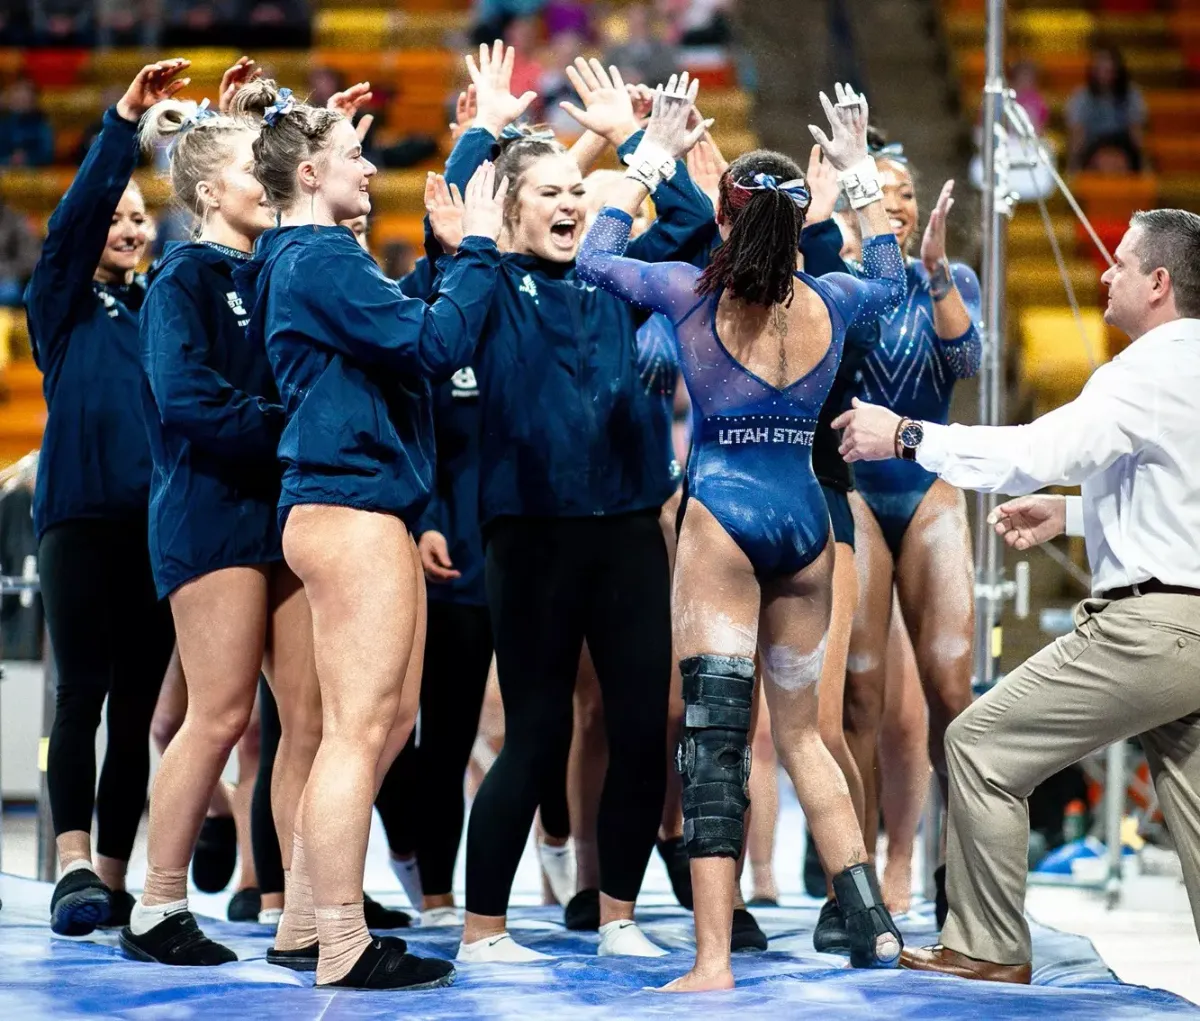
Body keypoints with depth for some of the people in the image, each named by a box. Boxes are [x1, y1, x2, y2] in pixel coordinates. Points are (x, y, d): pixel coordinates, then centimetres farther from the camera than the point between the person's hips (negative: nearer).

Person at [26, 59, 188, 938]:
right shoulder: (63, 305, 8)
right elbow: (76, 216, -7)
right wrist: (124, 123, -16)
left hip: (159, 523, 4)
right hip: (83, 518, -4)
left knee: (139, 704, 4)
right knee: (82, 695, -9)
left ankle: (115, 876, 7)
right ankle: (75, 866, -14)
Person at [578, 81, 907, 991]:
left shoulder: (695, 293, -4)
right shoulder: (831, 303, 5)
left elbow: (597, 258, 13)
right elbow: (890, 276, 29)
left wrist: (653, 160, 16)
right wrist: (859, 173, 31)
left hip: (722, 514, -4)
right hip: (806, 521, 4)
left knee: (715, 733, -7)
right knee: (800, 730, 17)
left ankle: (714, 961, -15)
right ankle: (873, 922, 10)